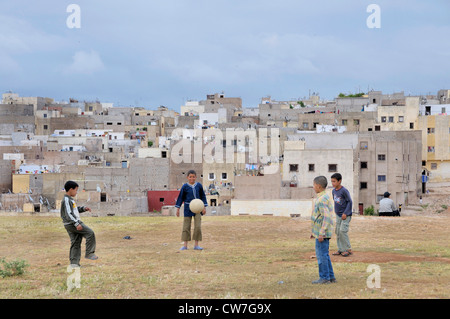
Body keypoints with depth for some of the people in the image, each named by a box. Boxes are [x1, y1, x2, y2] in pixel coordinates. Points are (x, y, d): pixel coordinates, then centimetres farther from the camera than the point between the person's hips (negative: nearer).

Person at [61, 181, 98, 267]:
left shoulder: (71, 199, 18)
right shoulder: (66, 200, -14)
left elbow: (75, 210, 31)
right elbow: (69, 214, -22)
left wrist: (83, 208, 14)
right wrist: (76, 224, -29)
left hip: (73, 224, 10)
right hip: (71, 224, -10)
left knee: (75, 243, 8)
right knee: (90, 233, -11)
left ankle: (74, 263, 8)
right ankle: (89, 253, -6)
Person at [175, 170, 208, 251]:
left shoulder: (199, 186, 2)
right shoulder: (185, 186, -3)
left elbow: (203, 196, 10)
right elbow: (181, 197, 3)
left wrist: (204, 207, 5)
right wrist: (178, 208, 2)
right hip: (188, 208, -1)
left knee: (198, 226, -5)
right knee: (186, 226, 1)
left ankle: (196, 245, 3)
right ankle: (185, 245, 8)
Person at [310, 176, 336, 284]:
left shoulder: (322, 200, -19)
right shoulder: (325, 197, 14)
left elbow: (327, 217, -26)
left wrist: (321, 233, -25)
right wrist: (313, 231, 26)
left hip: (322, 233, -10)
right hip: (320, 232, 10)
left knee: (322, 255, -3)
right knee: (324, 255, 16)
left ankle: (324, 277, 3)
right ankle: (330, 276, 21)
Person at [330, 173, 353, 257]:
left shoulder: (344, 191, -17)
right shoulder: (333, 191, 6)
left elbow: (350, 202, -14)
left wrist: (345, 213, -18)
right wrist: (336, 211, 12)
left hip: (346, 215, -8)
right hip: (338, 215, 8)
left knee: (343, 231, -13)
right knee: (338, 232, 6)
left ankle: (348, 249, -4)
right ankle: (340, 249, 13)